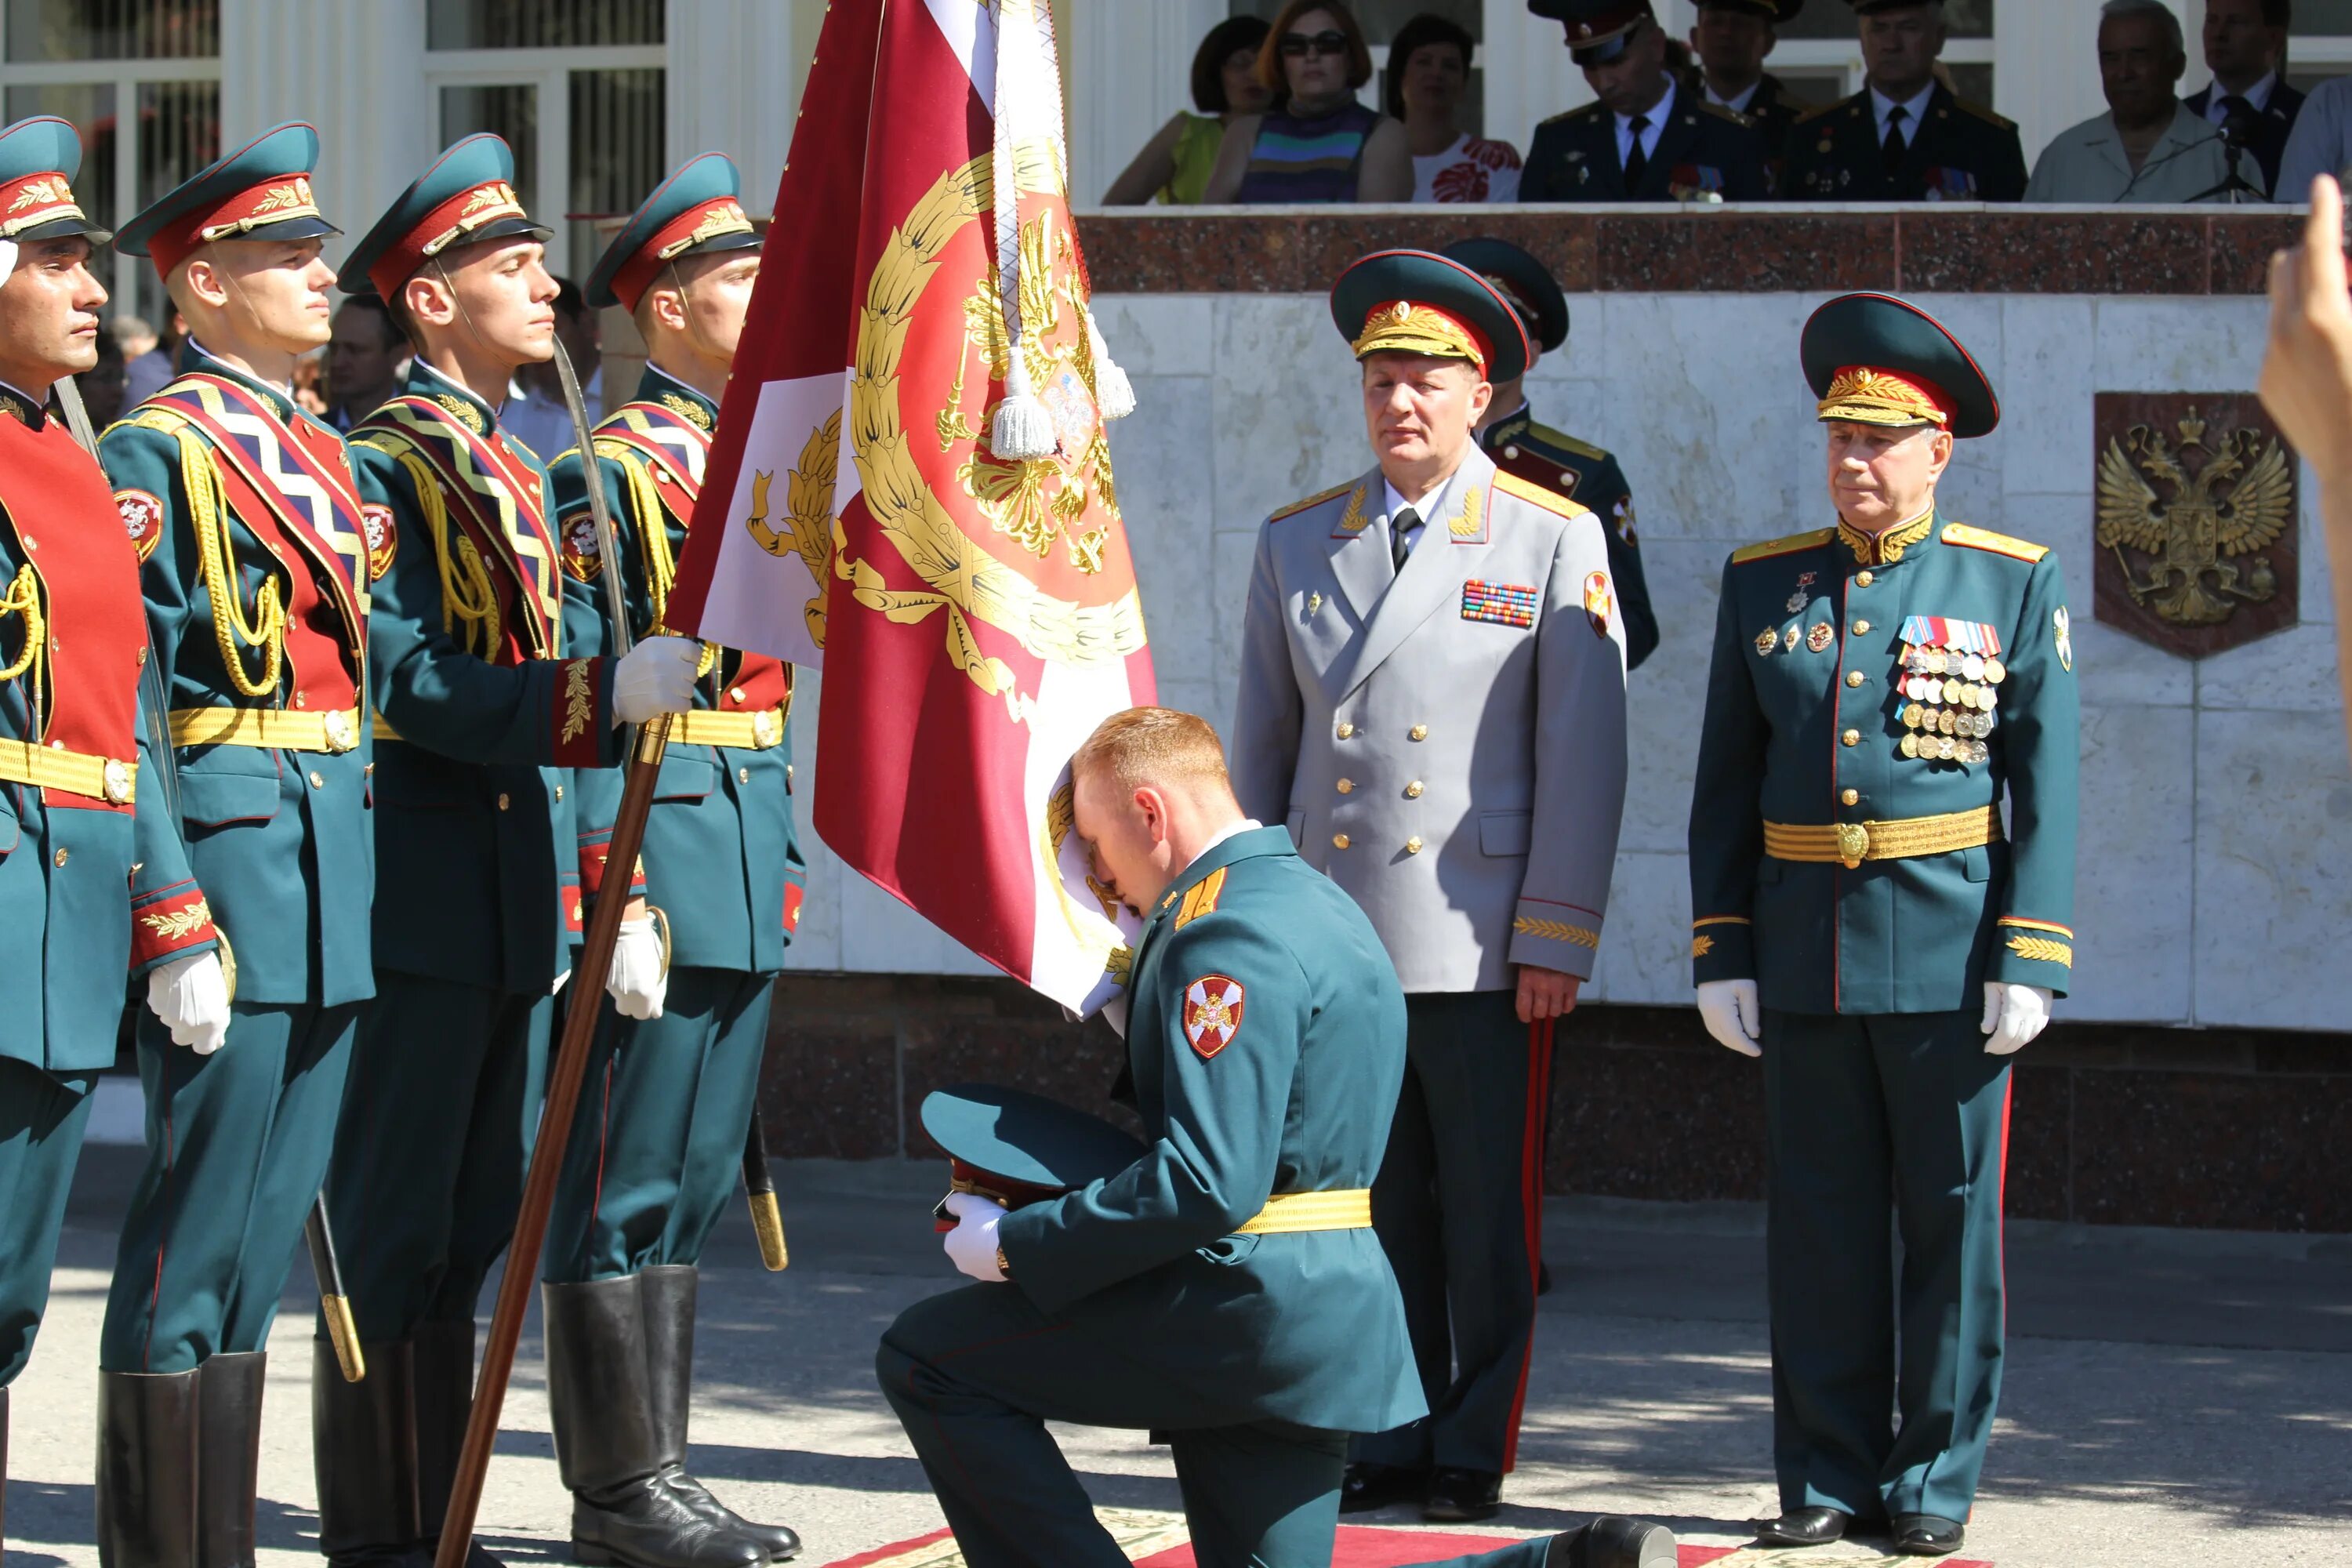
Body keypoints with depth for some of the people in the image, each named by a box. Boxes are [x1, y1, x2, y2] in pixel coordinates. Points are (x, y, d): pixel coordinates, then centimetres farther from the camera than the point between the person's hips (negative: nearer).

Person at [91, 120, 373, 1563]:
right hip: (229, 845, -8)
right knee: (201, 1223, -5)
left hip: (334, 881, 8)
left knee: (268, 1224, 12)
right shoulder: (160, 454, -9)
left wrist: (364, 875, 16)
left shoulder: (330, 457, 16)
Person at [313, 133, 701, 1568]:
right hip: (429, 896, -9)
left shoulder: (528, 475, 18)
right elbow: (410, 682, -19)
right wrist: (605, 694, -27)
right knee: (394, 1226, -3)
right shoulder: (382, 464, -9)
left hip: (527, 905, 9)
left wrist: (618, 900, 15)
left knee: (474, 1226, 11)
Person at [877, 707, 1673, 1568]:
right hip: (1325, 1315, 10)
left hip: (1247, 1306, -10)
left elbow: (1210, 1184, -24)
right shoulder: (1311, 902, 17)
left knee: (926, 1359, -2)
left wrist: (1016, 1245, -17)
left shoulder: (1230, 938, -16)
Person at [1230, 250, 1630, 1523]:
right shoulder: (1297, 544, 10)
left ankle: (1474, 1454, 11)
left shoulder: (1555, 543, 0)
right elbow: (1261, 747, 15)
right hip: (1332, 936, 3)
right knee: (1369, 1208, 7)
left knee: (1489, 1215, 2)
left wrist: (1556, 942, -8)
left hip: (1482, 945, -3)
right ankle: (1388, 1443, 16)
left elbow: (1583, 759, -3)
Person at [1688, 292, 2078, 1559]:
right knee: (1818, 1222, 6)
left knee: (1950, 1221, 2)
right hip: (1805, 953, 3)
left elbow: (2046, 785, -1)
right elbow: (1726, 785, 10)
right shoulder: (1763, 586, 9)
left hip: (1949, 949, -2)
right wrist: (1720, 953, 4)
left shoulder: (2016, 585, 1)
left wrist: (2029, 959, -8)